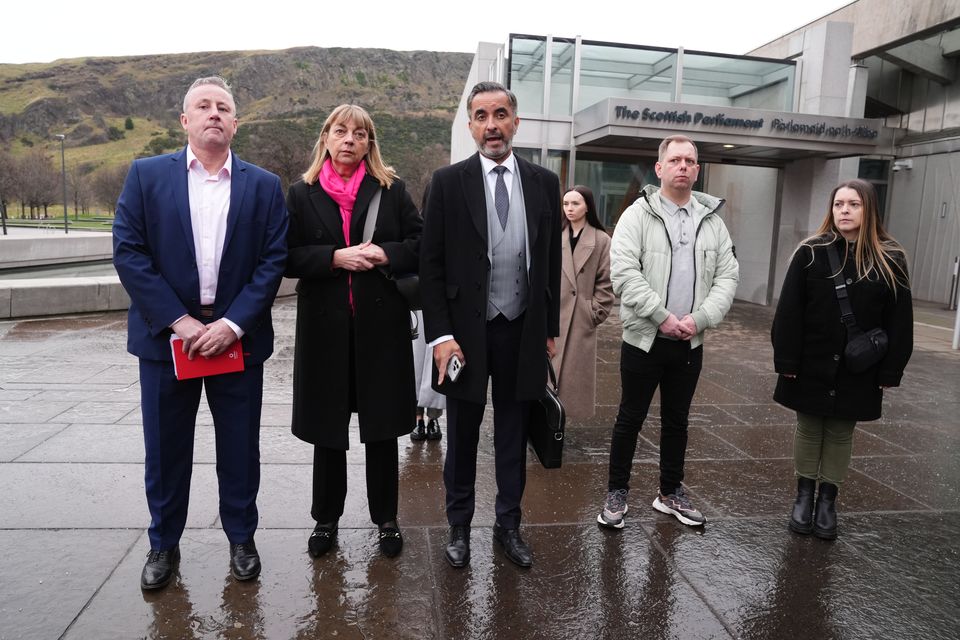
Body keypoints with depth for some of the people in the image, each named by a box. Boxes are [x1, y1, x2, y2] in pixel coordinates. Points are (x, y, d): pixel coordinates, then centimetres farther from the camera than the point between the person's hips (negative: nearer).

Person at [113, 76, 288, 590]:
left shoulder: (263, 186, 4)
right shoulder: (146, 175, 3)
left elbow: (274, 260, -3)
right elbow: (128, 252, -4)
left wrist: (233, 324, -13)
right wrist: (177, 321, -12)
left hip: (237, 336, 0)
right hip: (167, 335, 0)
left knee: (240, 448, 10)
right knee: (165, 449, 12)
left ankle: (241, 539, 29)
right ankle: (163, 545, 31)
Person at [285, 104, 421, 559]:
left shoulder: (390, 191, 5)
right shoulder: (301, 195, 6)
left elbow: (421, 244, 4)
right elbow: (288, 257, 0)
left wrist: (384, 254, -14)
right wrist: (335, 257, -15)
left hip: (381, 325, 0)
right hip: (325, 326, 1)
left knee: (382, 427, 8)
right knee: (327, 428, 10)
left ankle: (386, 519, 25)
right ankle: (326, 519, 29)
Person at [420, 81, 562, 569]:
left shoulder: (543, 182, 5)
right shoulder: (448, 182, -3)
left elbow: (552, 260, 8)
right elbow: (431, 264, -5)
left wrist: (551, 327, 7)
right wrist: (440, 335, -11)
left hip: (523, 332, 2)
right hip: (466, 331, -2)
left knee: (513, 437, 14)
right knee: (462, 436, 12)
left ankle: (508, 525, 31)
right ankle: (459, 526, 30)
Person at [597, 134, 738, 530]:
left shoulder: (712, 220, 8)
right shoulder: (638, 214, -6)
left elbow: (726, 277, 4)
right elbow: (624, 272, -16)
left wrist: (699, 318, -11)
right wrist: (662, 317, -19)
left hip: (689, 343, 4)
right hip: (643, 338, -4)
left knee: (677, 421, 16)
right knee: (630, 419, 7)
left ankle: (671, 493, 31)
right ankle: (617, 493, 22)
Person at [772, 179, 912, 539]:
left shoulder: (890, 260, -2)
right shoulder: (811, 253, -4)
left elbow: (899, 321, -1)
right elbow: (789, 310, -7)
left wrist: (889, 372, -5)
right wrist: (787, 361, -12)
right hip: (811, 366, 0)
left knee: (841, 435, 12)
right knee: (808, 430, 12)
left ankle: (828, 501, 26)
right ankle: (804, 496, 27)